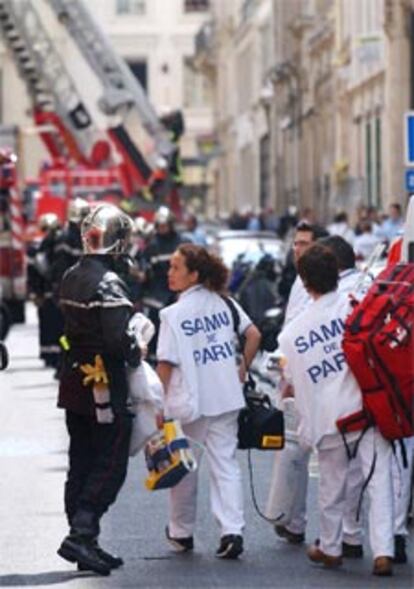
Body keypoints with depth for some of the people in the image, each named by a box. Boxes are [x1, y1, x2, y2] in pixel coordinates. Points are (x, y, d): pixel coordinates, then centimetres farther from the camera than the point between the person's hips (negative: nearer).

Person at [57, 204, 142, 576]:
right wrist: (136, 353, -6)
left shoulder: (71, 278, 9)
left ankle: (85, 543, 17)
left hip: (74, 382, 9)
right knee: (110, 466, -3)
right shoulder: (108, 283, -19)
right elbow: (118, 338, -26)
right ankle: (80, 536, -11)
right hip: (105, 388, -9)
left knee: (81, 465, 12)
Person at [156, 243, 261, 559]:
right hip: (226, 396, 4)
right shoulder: (223, 302, 2)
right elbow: (254, 335, 5)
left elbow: (166, 364, -14)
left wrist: (160, 402, -5)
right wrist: (243, 369, 16)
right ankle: (232, 530, -8)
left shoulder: (174, 314, -13)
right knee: (226, 462, 5)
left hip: (189, 402, -4)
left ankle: (182, 532, 26)